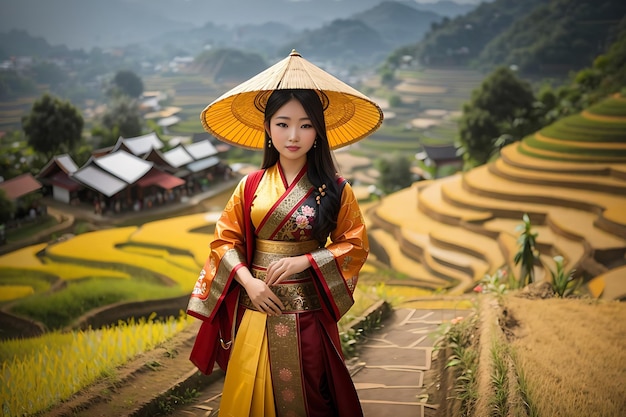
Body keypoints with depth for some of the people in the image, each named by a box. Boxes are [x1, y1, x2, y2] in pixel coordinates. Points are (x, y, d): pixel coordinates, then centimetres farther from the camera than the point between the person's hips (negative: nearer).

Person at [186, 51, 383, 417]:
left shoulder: (334, 189, -3)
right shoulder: (251, 186, 2)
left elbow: (355, 245, -1)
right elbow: (225, 240, 4)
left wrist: (304, 261, -13)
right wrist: (248, 281, -11)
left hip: (307, 313, -2)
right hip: (255, 308, 2)